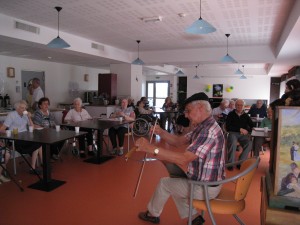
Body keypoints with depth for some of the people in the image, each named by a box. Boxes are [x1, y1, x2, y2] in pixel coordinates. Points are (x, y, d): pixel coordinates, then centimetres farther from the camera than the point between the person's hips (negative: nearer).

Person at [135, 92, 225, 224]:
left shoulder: (209, 131, -29)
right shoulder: (204, 127, 5)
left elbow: (183, 159, -35)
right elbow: (179, 141, 7)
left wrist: (151, 148, -36)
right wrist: (161, 132, -10)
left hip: (206, 187, -9)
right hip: (206, 182, 9)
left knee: (165, 183, 8)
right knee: (174, 183, 25)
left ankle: (153, 214, 34)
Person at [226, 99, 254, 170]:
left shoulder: (246, 115, 16)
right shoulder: (231, 114, 4)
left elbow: (252, 126, 16)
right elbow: (228, 127, -4)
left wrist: (247, 131, -6)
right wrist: (240, 129, -10)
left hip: (243, 134, 3)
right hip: (233, 133, -3)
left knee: (249, 144, -27)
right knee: (233, 143, -35)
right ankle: (230, 163, -24)